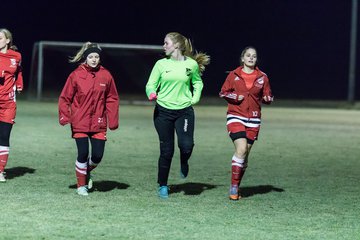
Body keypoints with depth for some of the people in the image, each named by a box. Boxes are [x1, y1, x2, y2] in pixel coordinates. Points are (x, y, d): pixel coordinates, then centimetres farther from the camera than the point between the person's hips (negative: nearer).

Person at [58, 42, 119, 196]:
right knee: (83, 154, -5)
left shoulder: (106, 76, 1)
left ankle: (87, 171, 33)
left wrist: (113, 120, 2)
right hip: (79, 123, -2)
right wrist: (64, 116, -11)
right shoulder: (76, 75, -5)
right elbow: (65, 98, 0)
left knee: (97, 155, -1)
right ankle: (81, 185, 15)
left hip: (99, 124, 2)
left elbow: (112, 99, 7)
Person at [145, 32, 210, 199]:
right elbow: (150, 84, 3)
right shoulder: (161, 64, 1)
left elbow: (198, 82, 18)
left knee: (186, 145, -19)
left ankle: (184, 163, 18)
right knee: (166, 151, 1)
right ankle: (162, 186, 18)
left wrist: (195, 98, 5)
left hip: (184, 111, 0)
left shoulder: (192, 64, 0)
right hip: (163, 111, 0)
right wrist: (152, 94, -18)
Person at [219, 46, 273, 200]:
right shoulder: (233, 75, 2)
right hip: (235, 117, -3)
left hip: (253, 120, 3)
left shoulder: (262, 77, 6)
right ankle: (234, 185, -11)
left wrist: (268, 98, -9)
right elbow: (223, 93, 8)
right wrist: (235, 97, -10)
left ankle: (236, 187, 18)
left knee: (245, 155, 6)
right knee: (241, 149, -20)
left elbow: (267, 97, 14)